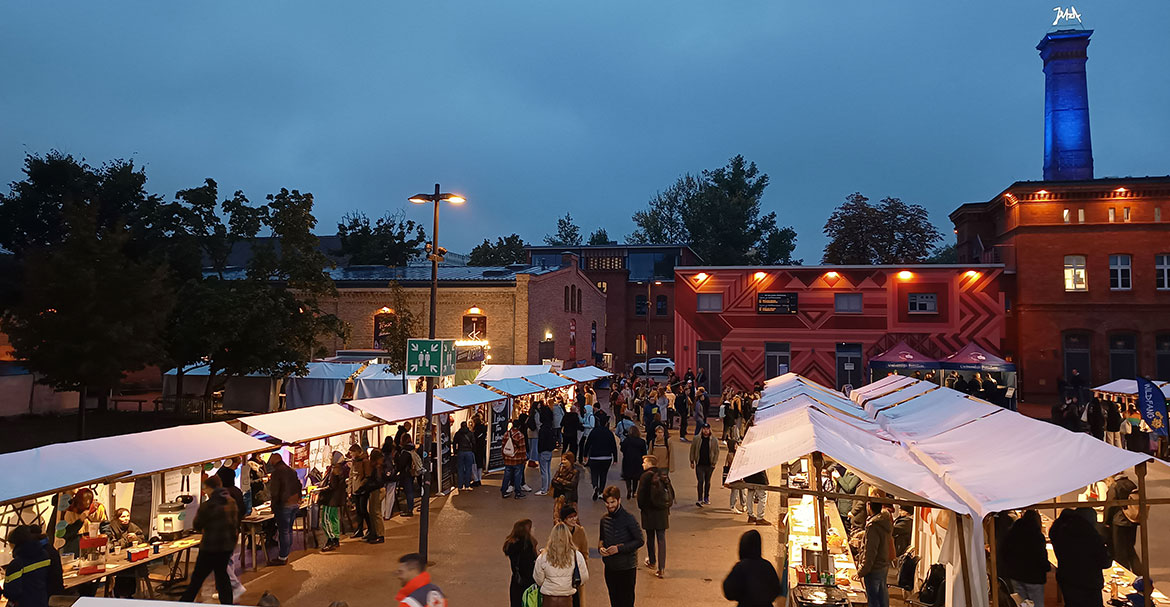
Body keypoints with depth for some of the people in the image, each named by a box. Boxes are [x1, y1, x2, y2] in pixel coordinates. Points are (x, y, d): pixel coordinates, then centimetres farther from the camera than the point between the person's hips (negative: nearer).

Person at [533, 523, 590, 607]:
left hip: (548, 600, 0)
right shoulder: (577, 556, -13)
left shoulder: (542, 557, -13)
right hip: (567, 600, 0)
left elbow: (538, 581, -2)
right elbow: (584, 578, -1)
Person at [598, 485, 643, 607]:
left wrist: (619, 548, -20)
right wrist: (601, 548, -7)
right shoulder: (604, 518, 2)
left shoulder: (628, 518, -15)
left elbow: (640, 541, -13)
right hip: (610, 567, 5)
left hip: (627, 568, -5)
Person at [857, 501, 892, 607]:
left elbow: (869, 553, -23)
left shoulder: (873, 526, -26)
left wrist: (861, 572, -14)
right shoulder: (885, 521, 0)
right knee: (883, 595, 21)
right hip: (884, 566, 8)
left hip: (874, 569, -8)